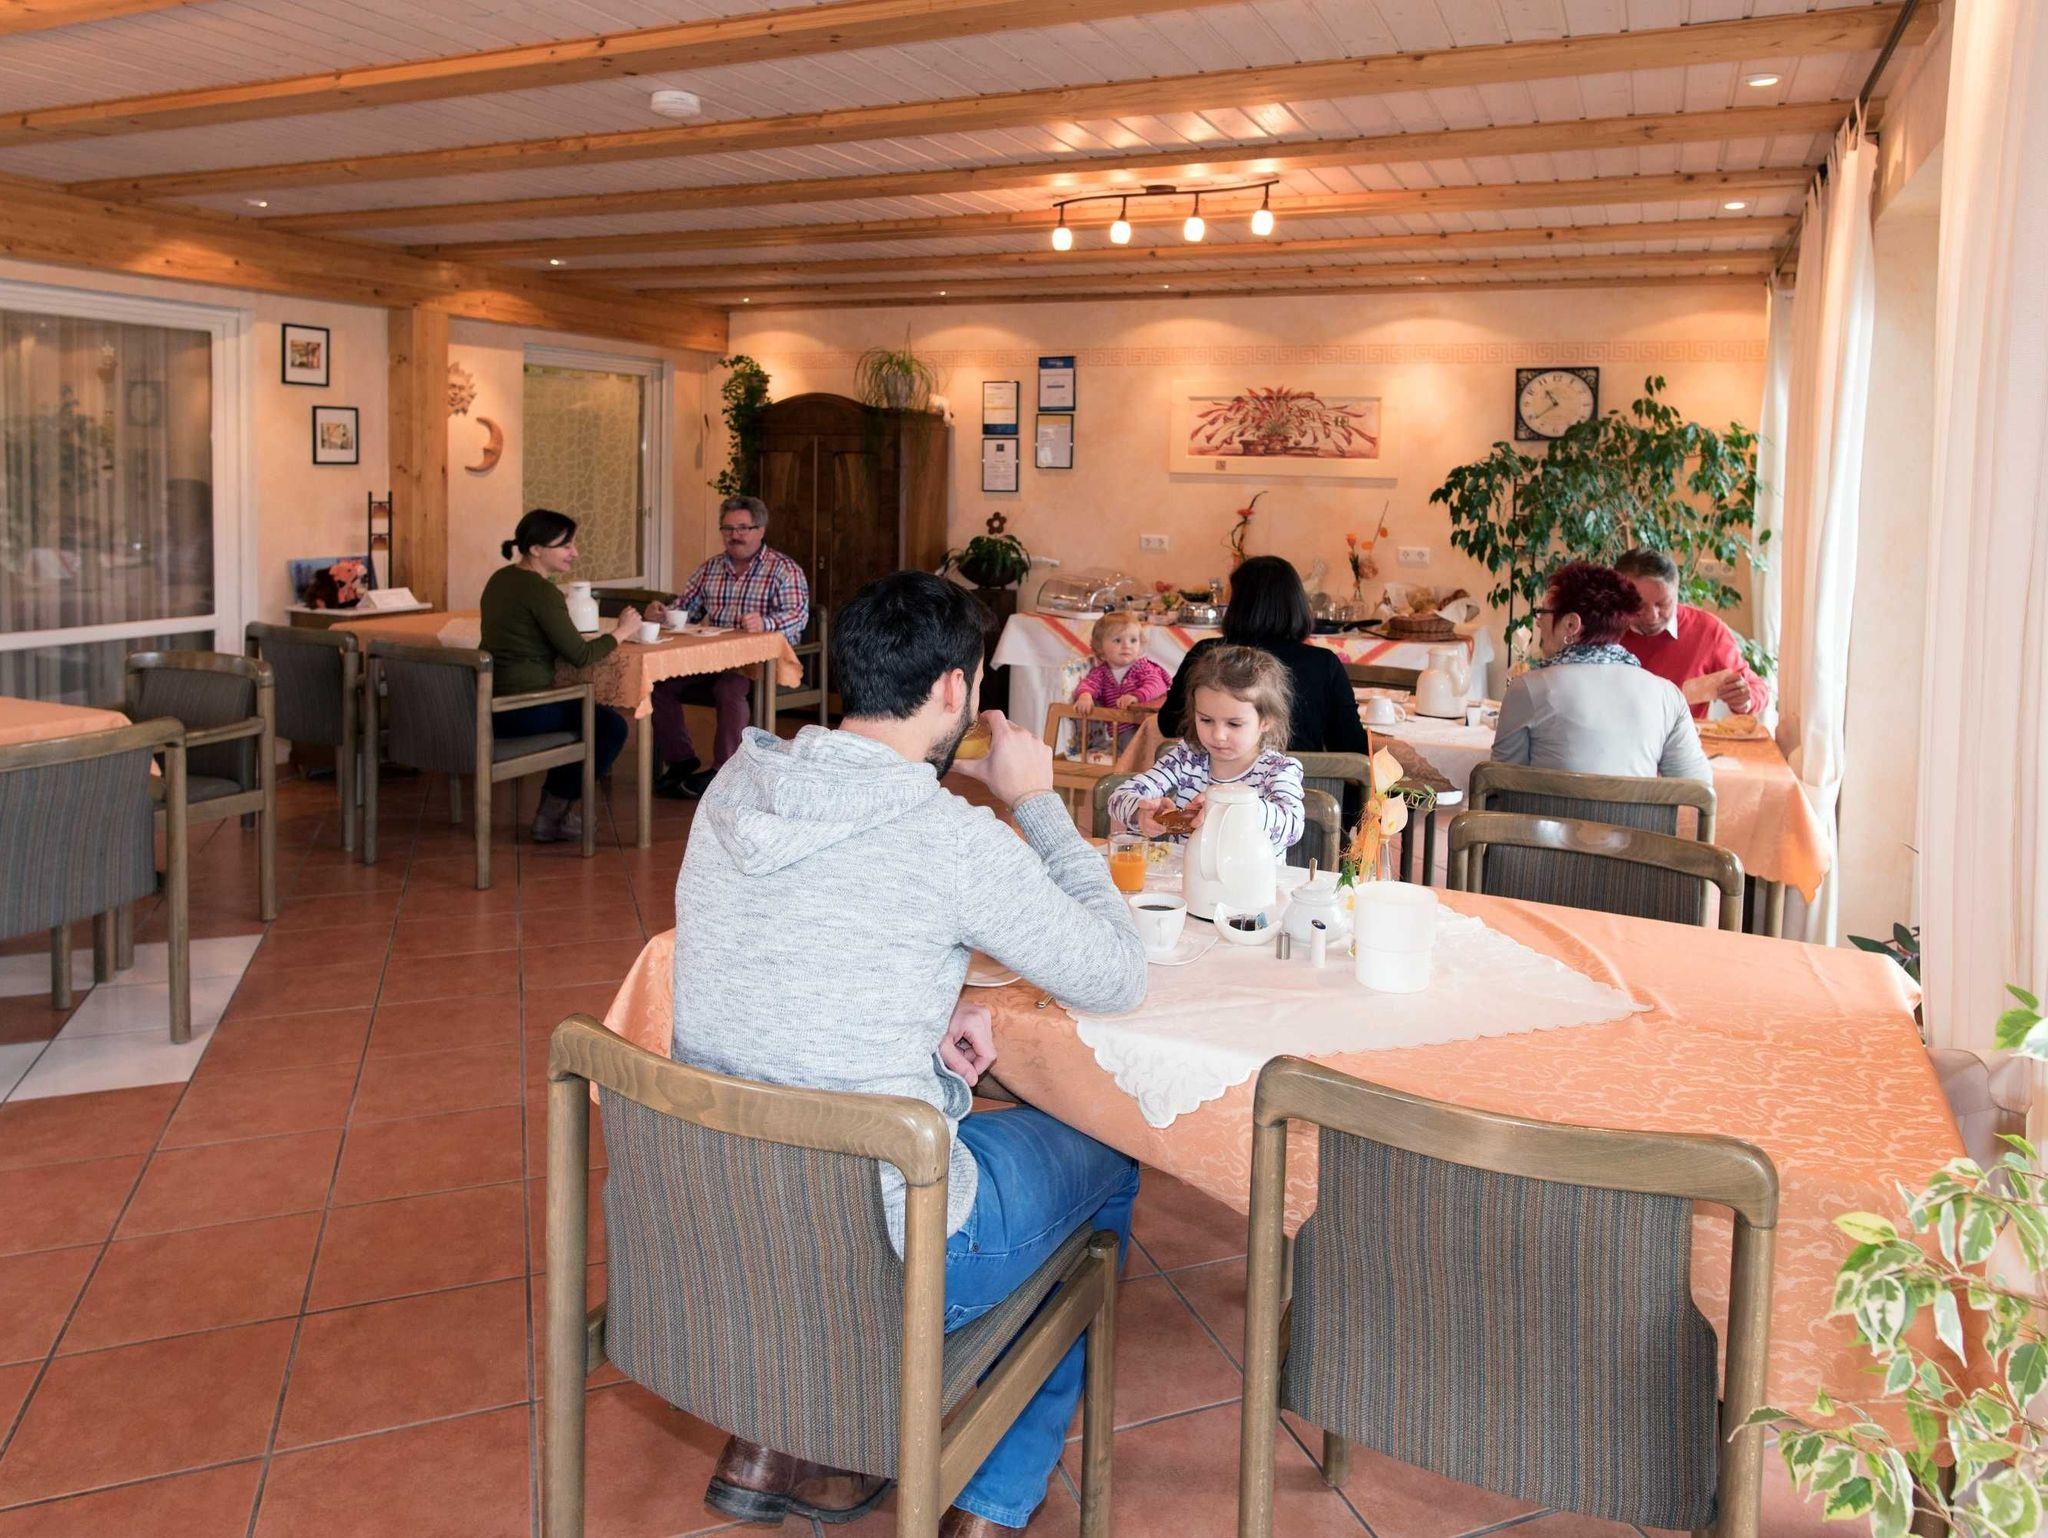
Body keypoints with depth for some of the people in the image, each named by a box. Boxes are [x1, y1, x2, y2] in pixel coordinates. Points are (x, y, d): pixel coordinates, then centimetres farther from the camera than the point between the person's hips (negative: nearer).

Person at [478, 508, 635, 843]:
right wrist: (621, 631, -2)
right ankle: (554, 813, 17)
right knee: (612, 725, 7)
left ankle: (556, 807, 29)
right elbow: (580, 656, -17)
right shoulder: (541, 591, -18)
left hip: (488, 703, 10)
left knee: (584, 713, 28)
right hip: (520, 709, -10)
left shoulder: (500, 579, 11)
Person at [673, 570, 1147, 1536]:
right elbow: (1117, 980, -6)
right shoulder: (955, 840, -21)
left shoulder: (733, 788, -1)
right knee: (1106, 1160, 20)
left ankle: (775, 1444, 31)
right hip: (881, 1267, -6)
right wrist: (1037, 802, -1)